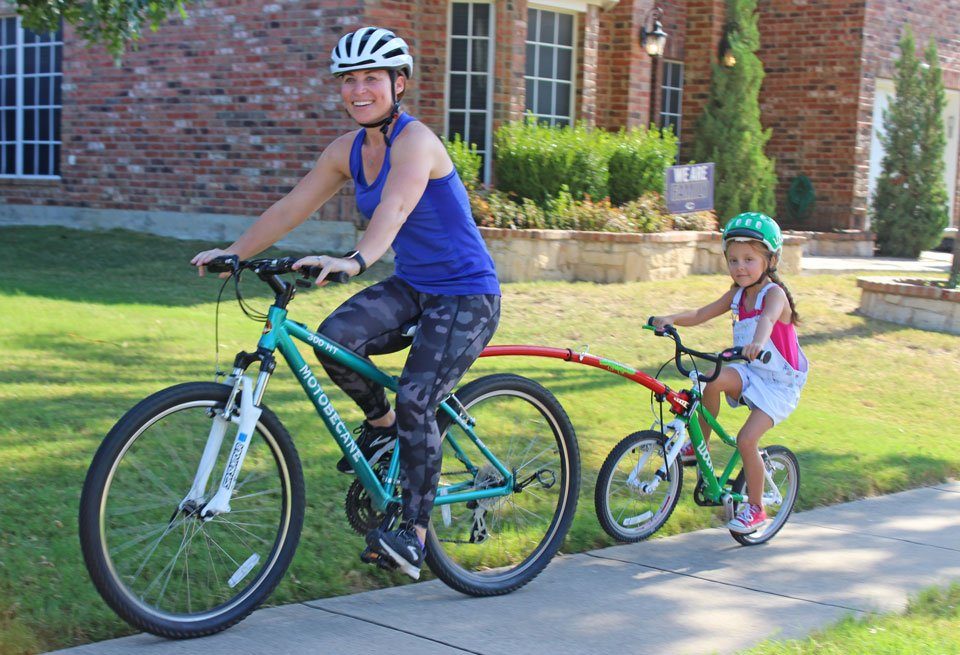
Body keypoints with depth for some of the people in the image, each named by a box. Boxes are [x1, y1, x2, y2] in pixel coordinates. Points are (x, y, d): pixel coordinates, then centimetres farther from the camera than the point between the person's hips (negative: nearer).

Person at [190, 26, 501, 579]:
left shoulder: (415, 141, -21)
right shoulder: (349, 151, 3)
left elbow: (395, 207, -39)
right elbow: (292, 207, 4)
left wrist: (355, 260, -56)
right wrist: (232, 253, -5)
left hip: (466, 295, -7)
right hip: (410, 285, 7)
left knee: (415, 403, -19)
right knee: (334, 339, -20)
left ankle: (415, 534, -7)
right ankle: (381, 424, 8)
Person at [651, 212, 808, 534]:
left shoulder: (774, 293, -18)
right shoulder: (737, 294, 3)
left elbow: (768, 318, -41)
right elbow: (700, 314, 2)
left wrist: (757, 343, -63)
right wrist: (671, 319, -19)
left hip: (779, 383, -5)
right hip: (749, 373, 5)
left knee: (746, 440, -17)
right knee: (714, 381, -28)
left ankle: (755, 507, 3)